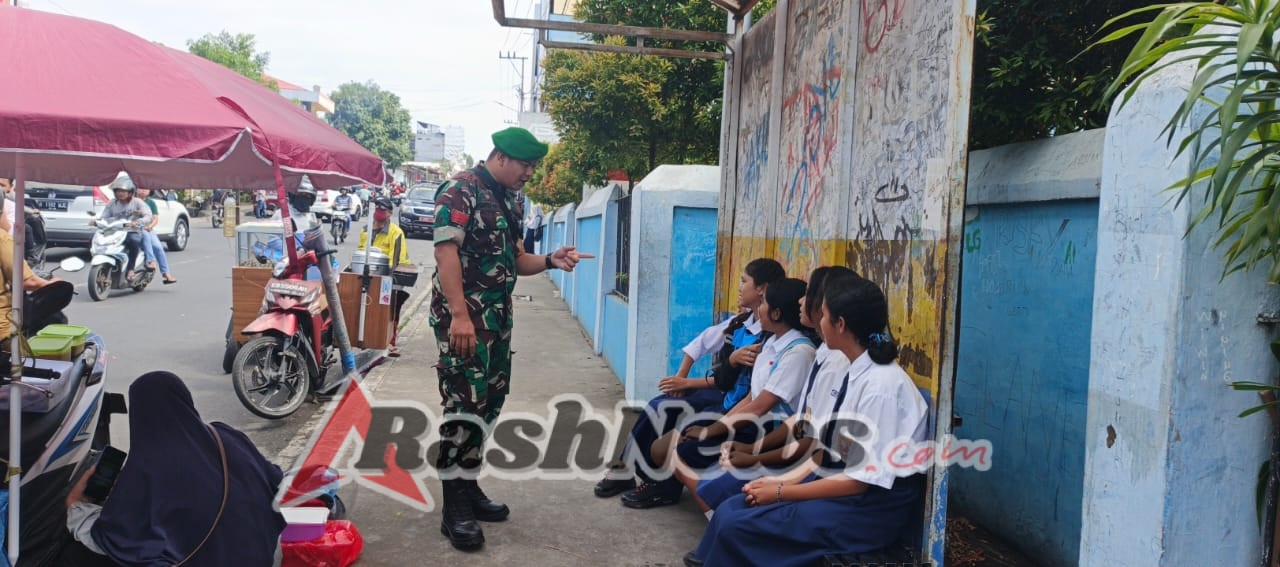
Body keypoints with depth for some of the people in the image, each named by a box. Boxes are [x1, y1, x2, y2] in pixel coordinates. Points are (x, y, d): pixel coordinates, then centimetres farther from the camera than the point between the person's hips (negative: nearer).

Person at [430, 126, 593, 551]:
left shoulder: (510, 200, 15)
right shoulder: (460, 190, -11)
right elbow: (446, 251, -19)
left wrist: (551, 261, -1)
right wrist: (460, 315, -27)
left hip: (498, 316, 9)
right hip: (463, 316, -9)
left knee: (489, 402, 12)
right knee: (465, 404, -10)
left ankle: (467, 485, 24)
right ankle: (455, 506, -3)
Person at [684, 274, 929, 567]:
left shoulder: (881, 385, -22)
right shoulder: (853, 373, 6)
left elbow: (860, 480, -21)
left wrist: (780, 493, -15)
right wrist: (784, 480, -2)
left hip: (870, 508, -8)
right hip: (836, 483, 8)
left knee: (739, 526, -18)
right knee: (731, 510, -3)